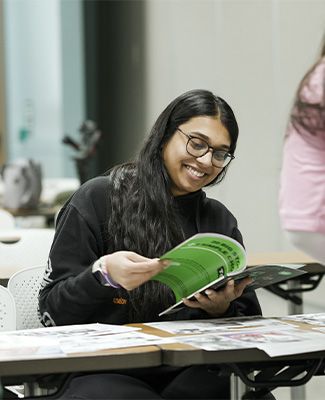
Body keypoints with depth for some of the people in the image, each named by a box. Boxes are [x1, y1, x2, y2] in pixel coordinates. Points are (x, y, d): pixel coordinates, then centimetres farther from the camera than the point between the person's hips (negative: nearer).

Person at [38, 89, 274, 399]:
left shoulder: (221, 221, 16)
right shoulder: (97, 200, 2)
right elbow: (52, 312, 0)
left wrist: (222, 308, -8)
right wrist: (102, 275, -19)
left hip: (192, 373, 3)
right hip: (107, 372, -3)